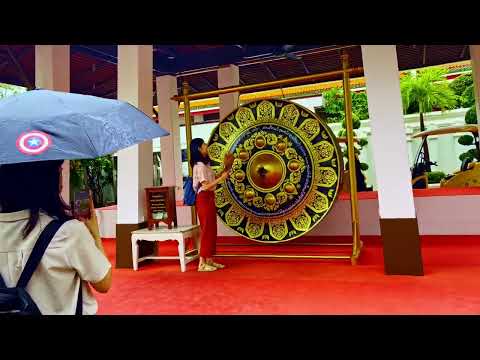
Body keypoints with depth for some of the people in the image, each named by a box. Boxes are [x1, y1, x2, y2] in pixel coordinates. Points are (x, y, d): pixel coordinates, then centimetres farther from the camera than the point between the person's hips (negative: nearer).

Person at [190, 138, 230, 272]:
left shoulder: (205, 164, 15)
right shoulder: (199, 166, -15)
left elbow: (211, 180, 13)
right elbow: (206, 186, -20)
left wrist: (223, 172, 11)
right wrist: (221, 178, -18)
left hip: (209, 198, 10)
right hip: (204, 199, -10)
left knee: (211, 230, 11)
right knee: (206, 230, -5)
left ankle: (209, 260, 19)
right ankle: (202, 263, 3)